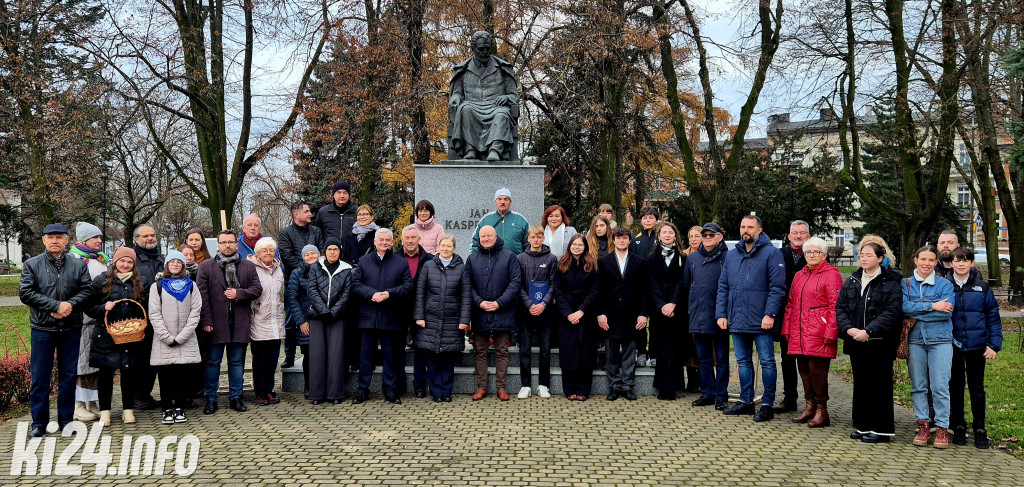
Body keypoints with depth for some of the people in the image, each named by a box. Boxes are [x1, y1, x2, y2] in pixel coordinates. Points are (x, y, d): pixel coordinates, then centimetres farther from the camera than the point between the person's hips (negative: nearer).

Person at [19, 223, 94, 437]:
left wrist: (70, 304, -18)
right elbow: (25, 293, -7)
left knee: (68, 375, 8)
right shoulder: (32, 265, 2)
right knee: (40, 376, 2)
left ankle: (66, 420, 18)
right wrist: (56, 305, -15)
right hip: (42, 329, -1)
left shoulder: (79, 265, 6)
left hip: (71, 329, 2)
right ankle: (39, 423, 11)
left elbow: (87, 290, 1)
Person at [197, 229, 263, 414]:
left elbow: (257, 288, 6)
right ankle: (211, 399, 13)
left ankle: (235, 397, 18)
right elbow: (202, 295, -3)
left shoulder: (248, 266, 10)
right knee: (213, 361, 4)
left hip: (240, 321, 2)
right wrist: (205, 321, -10)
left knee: (237, 361, 9)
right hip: (216, 321, -2)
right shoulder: (206, 266, 3)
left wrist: (239, 293, -11)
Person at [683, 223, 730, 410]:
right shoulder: (692, 258, 12)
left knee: (721, 358, 3)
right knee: (703, 358, 11)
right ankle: (707, 393, 19)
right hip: (698, 316, 5)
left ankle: (721, 396, 9)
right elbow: (686, 285, 19)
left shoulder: (727, 258, -3)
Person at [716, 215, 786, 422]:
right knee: (743, 362, 13)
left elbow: (777, 287, -11)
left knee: (767, 362, 1)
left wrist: (770, 314, -18)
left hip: (761, 321, -6)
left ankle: (767, 405, 8)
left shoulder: (771, 253, -5)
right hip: (737, 320, 6)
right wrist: (721, 313, 5)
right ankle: (746, 401, 23)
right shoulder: (731, 255, 13)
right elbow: (723, 287, 14)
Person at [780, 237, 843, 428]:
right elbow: (790, 304, 20)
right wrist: (786, 330, 14)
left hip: (819, 335, -7)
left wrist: (830, 333, -15)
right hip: (799, 335, 7)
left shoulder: (831, 274, -4)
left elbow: (836, 306, -9)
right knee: (804, 369, 10)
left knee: (817, 369, -6)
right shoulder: (799, 275, 19)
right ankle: (810, 406, 21)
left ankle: (821, 410, 5)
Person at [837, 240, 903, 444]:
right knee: (860, 384, 11)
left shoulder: (890, 283, -5)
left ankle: (881, 429, 8)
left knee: (879, 384, 0)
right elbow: (840, 308, 7)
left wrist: (868, 331, -21)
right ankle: (862, 426, 20)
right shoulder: (852, 281, 11)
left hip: (880, 343, -5)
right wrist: (849, 328, -10)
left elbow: (892, 312, -14)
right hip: (856, 343, 5)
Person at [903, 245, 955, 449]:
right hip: (915, 340, 2)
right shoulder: (906, 284, 8)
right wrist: (932, 306, -14)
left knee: (940, 386, -5)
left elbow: (947, 312, -10)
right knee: (918, 386, 5)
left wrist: (917, 311, -10)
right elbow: (905, 307, -9)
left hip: (940, 340, -1)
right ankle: (923, 426, 14)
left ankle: (942, 428, 3)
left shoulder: (945, 285, 5)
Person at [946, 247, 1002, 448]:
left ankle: (980, 430, 16)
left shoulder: (982, 288, 2)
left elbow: (993, 317, 3)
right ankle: (958, 427, 20)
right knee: (955, 387, 8)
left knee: (977, 388, 7)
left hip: (977, 347, 0)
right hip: (952, 347, 0)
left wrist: (994, 344, -3)